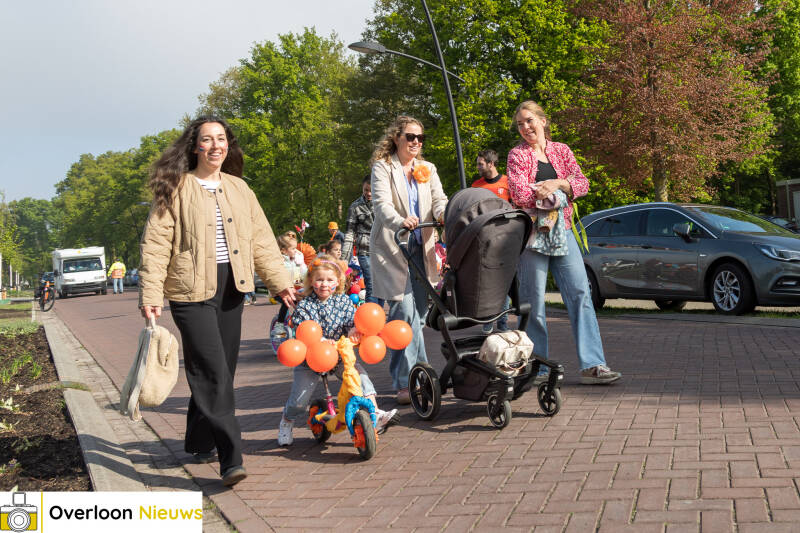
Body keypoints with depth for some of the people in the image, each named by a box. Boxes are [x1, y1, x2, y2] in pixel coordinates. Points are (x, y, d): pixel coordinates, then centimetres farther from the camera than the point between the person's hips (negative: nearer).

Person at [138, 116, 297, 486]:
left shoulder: (238, 188, 14)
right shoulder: (177, 188, -2)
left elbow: (261, 238, 16)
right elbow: (156, 244, -6)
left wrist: (279, 281, 10)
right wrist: (150, 294, -13)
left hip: (230, 290, 6)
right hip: (192, 292, -5)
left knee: (220, 372, 9)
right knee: (213, 374, -11)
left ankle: (200, 444, 27)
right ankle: (231, 459, -10)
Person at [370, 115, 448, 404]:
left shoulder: (427, 169, 17)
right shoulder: (383, 167, 1)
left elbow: (439, 198, 3)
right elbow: (381, 202, -15)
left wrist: (443, 213, -22)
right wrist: (400, 221, -37)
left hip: (421, 247, 5)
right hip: (392, 248, -5)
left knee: (419, 313, 6)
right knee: (404, 311, -13)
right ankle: (405, 382, -8)